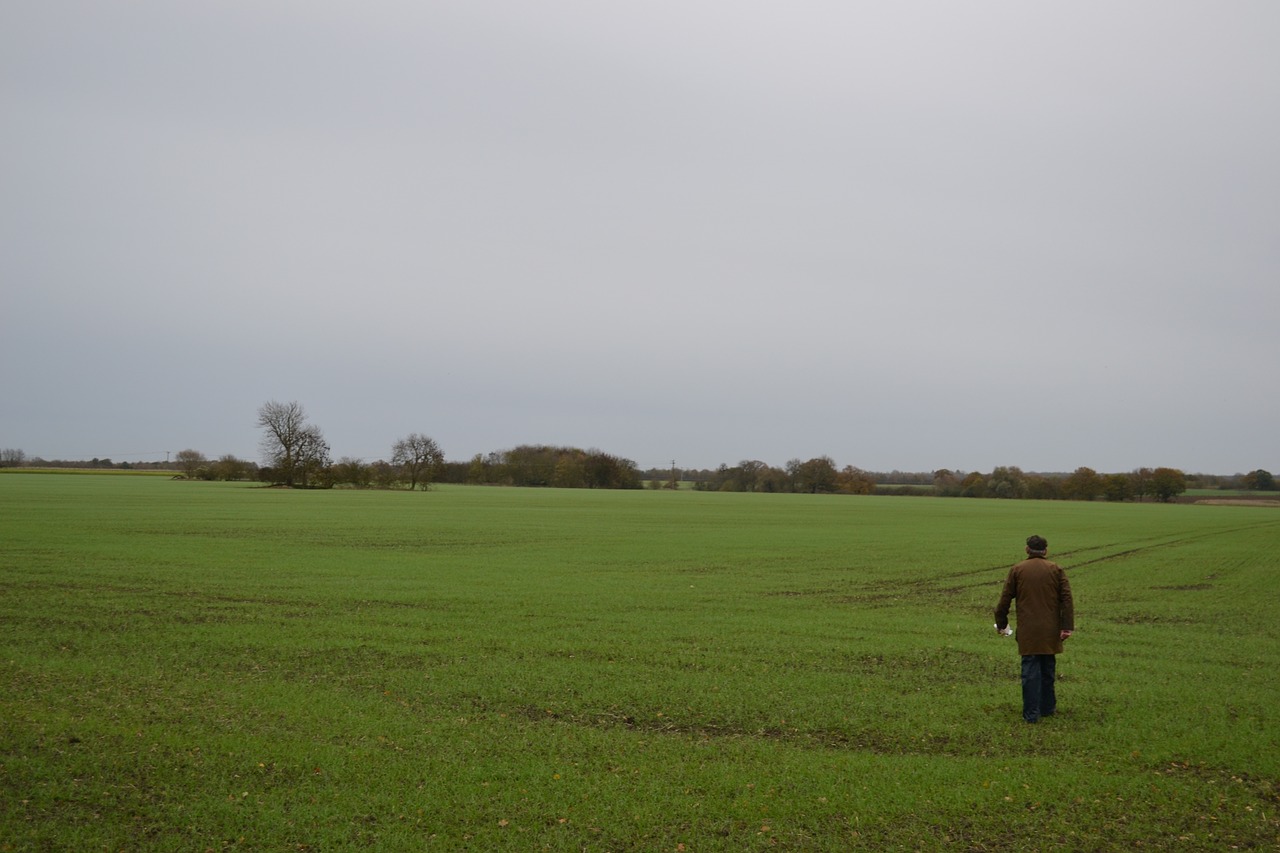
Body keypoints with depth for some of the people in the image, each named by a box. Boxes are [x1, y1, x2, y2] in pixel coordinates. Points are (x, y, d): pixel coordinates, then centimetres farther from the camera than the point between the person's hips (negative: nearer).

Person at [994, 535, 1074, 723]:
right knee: (1048, 668, 15)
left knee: (1030, 670, 0)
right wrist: (1067, 626, -6)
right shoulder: (1056, 570, 4)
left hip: (1027, 630, -1)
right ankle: (1047, 707, 24)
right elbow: (1066, 599, -4)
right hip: (1050, 629, 2)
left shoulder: (1017, 570, 1)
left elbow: (1005, 599, 2)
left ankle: (1031, 713, -1)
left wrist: (1001, 623, 13)